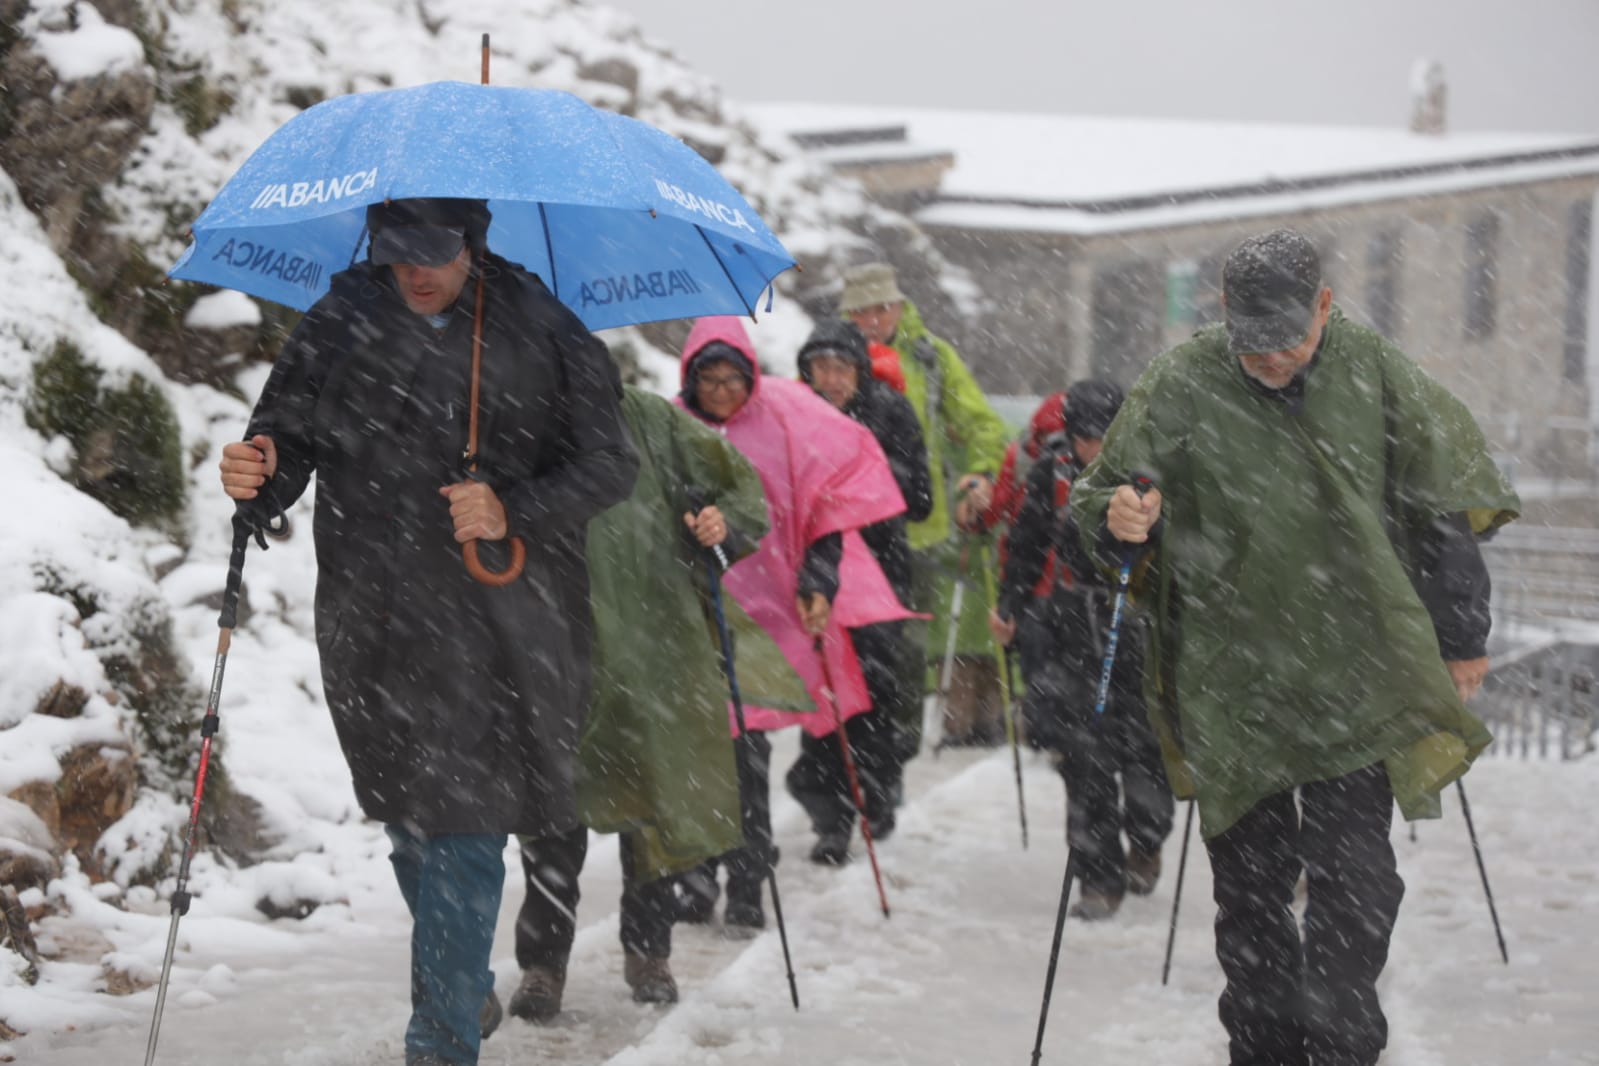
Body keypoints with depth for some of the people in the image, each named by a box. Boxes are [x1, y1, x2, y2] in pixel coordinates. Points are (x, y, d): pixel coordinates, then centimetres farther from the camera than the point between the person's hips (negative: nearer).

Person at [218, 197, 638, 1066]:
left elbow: (609, 463, -1)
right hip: (374, 624, 3)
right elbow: (287, 429, 11)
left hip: (497, 626, -3)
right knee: (409, 822, 14)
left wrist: (513, 511, -16)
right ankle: (469, 990, 36)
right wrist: (260, 472, -13)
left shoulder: (540, 332, -3)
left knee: (465, 825, -9)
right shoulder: (340, 326, 5)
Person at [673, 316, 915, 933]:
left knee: (747, 750, -5)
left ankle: (746, 891, 1)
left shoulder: (782, 418, 1)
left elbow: (827, 501, 3)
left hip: (762, 605, -2)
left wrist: (819, 581, -5)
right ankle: (696, 884, 9)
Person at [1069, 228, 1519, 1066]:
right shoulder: (1181, 385, -4)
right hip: (1229, 677, 0)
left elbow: (1445, 512, 10)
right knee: (1249, 883, 6)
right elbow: (1102, 496, 3)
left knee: (1354, 875, -6)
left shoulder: (1376, 376, -1)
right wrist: (1118, 520, -22)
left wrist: (1461, 641, 14)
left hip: (1355, 681, 0)